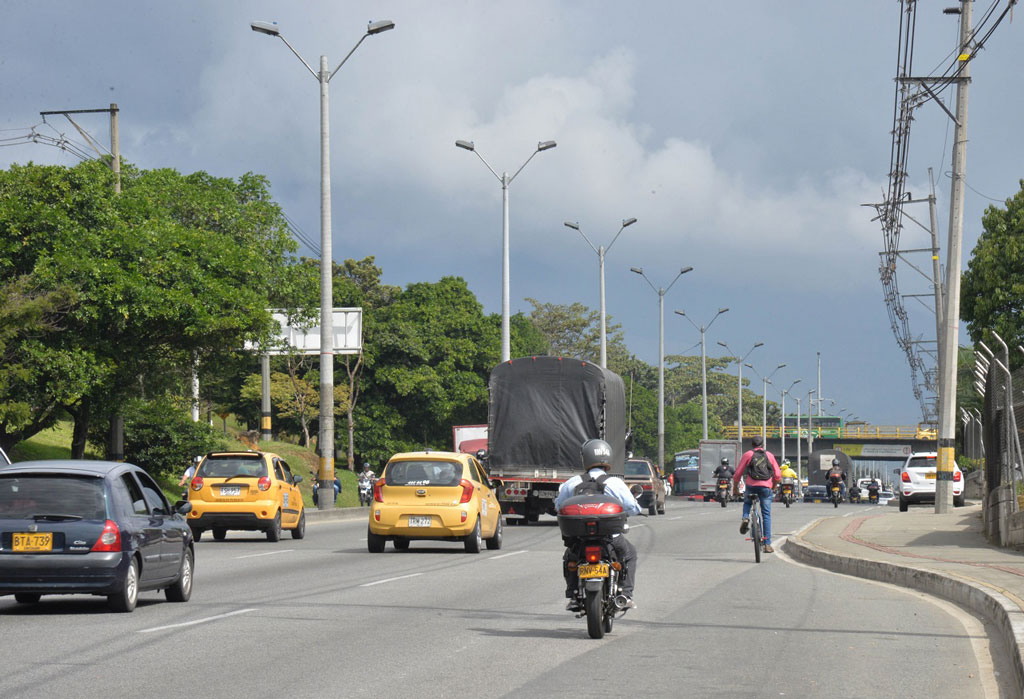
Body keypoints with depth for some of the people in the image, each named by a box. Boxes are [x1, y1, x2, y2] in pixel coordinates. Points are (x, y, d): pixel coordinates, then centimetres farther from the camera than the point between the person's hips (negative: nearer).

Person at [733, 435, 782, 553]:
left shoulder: (747, 455, 10)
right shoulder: (769, 455, 15)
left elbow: (738, 473, 6)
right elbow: (778, 475, 12)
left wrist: (735, 487, 20)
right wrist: (773, 485, 30)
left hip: (751, 485, -1)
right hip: (766, 486, 1)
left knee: (747, 502, 31)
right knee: (766, 515, 7)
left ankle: (745, 518, -1)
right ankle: (767, 544, 1)